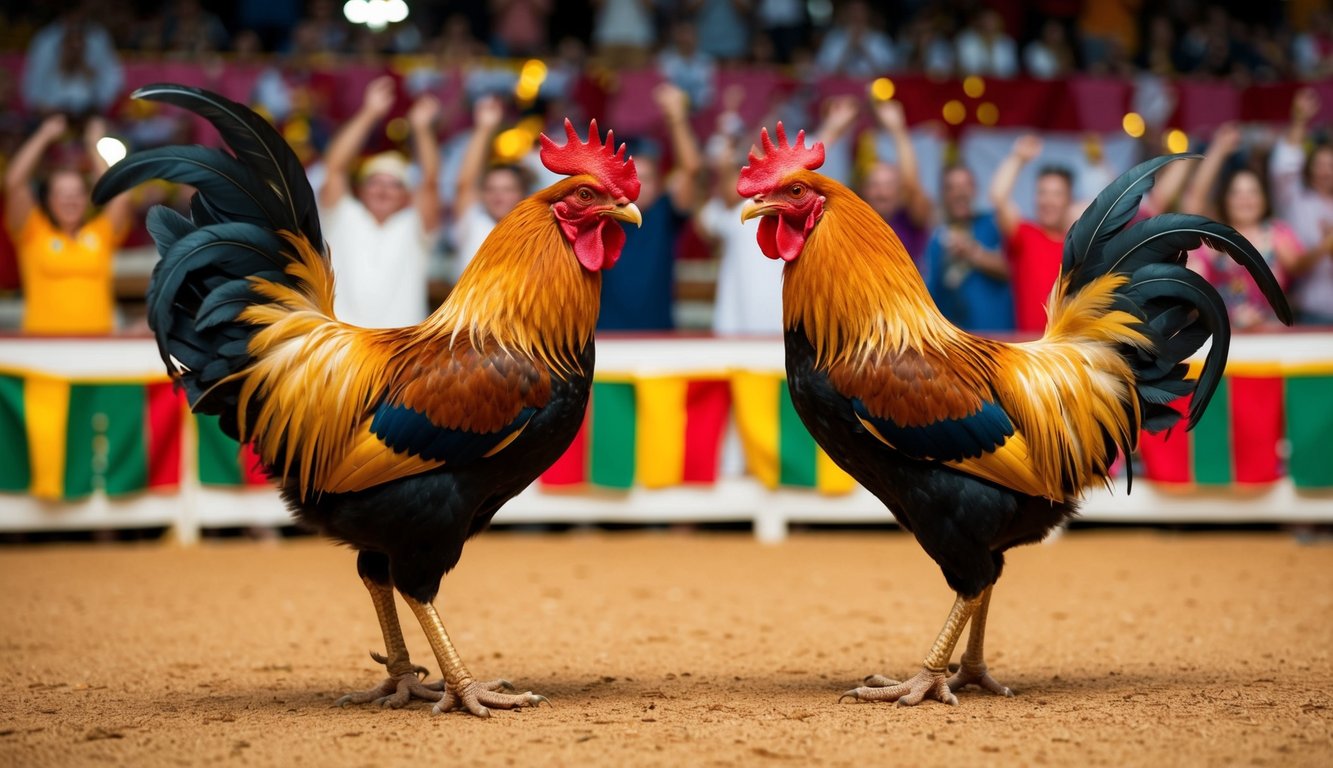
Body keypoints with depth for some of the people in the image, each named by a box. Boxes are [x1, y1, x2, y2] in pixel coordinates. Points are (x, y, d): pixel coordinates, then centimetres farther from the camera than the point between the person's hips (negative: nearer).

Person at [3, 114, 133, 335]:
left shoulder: (101, 234, 12)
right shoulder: (33, 234, 9)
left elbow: (121, 195, -1)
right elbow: (14, 183, -1)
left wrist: (95, 146, 8)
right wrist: (43, 137, 5)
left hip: (96, 337, 2)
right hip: (43, 338, -2)